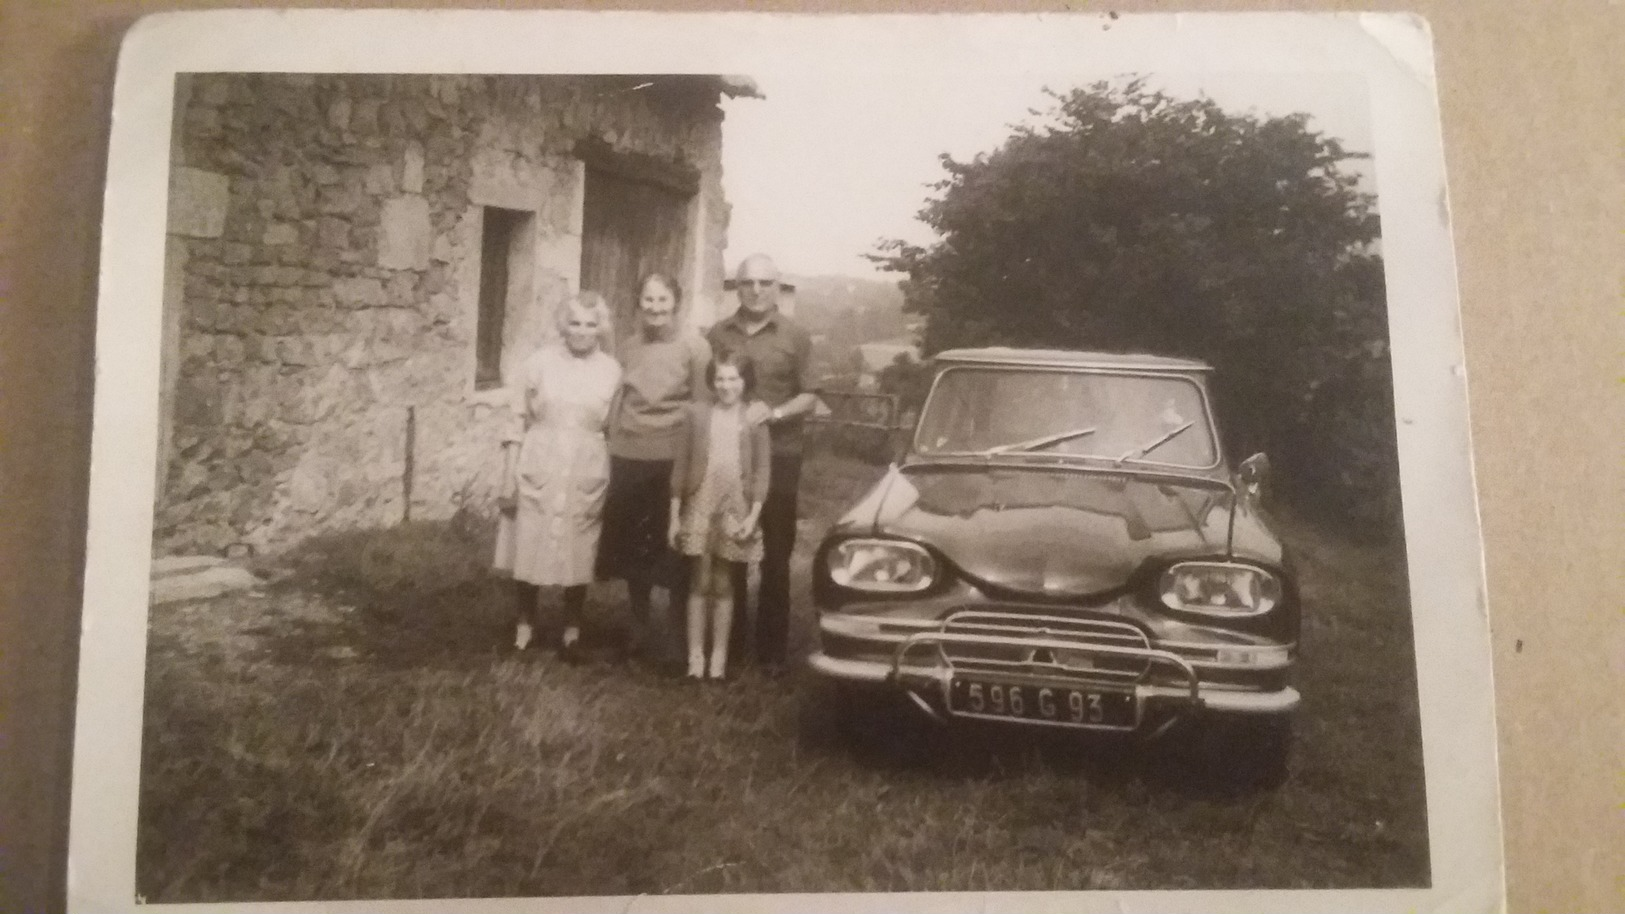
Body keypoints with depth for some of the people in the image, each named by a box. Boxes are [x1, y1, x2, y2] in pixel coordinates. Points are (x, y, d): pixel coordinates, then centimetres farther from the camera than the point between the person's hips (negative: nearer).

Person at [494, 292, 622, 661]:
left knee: (578, 554, 8)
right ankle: (524, 625, 24)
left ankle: (572, 631, 23)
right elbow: (518, 422, 0)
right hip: (538, 469, 0)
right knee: (528, 549, 5)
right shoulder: (540, 361, -2)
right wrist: (508, 479, -2)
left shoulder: (612, 370, 1)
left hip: (587, 474, 1)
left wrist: (613, 484, 2)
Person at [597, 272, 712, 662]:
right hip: (628, 458, 4)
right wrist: (612, 448, 11)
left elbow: (703, 406, -6)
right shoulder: (628, 346, 8)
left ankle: (676, 633, 17)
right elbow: (618, 401, 15)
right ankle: (639, 627, 28)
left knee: (674, 549, 4)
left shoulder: (694, 346, -5)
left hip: (673, 460, -4)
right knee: (632, 546, 12)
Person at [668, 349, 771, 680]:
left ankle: (719, 656, 17)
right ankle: (695, 655, 13)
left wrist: (753, 515, -8)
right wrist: (674, 515, 2)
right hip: (700, 508, 0)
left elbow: (762, 470, 0)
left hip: (735, 512, 0)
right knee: (700, 584, 5)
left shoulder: (755, 420, 0)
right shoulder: (697, 414, 2)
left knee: (724, 586, 7)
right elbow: (681, 466, 3)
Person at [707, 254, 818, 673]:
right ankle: (729, 643, 19)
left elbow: (809, 397, 0)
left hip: (778, 456, -2)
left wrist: (775, 413, -17)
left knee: (775, 558, 3)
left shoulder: (795, 336, 0)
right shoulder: (719, 333, 7)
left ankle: (771, 650, 11)